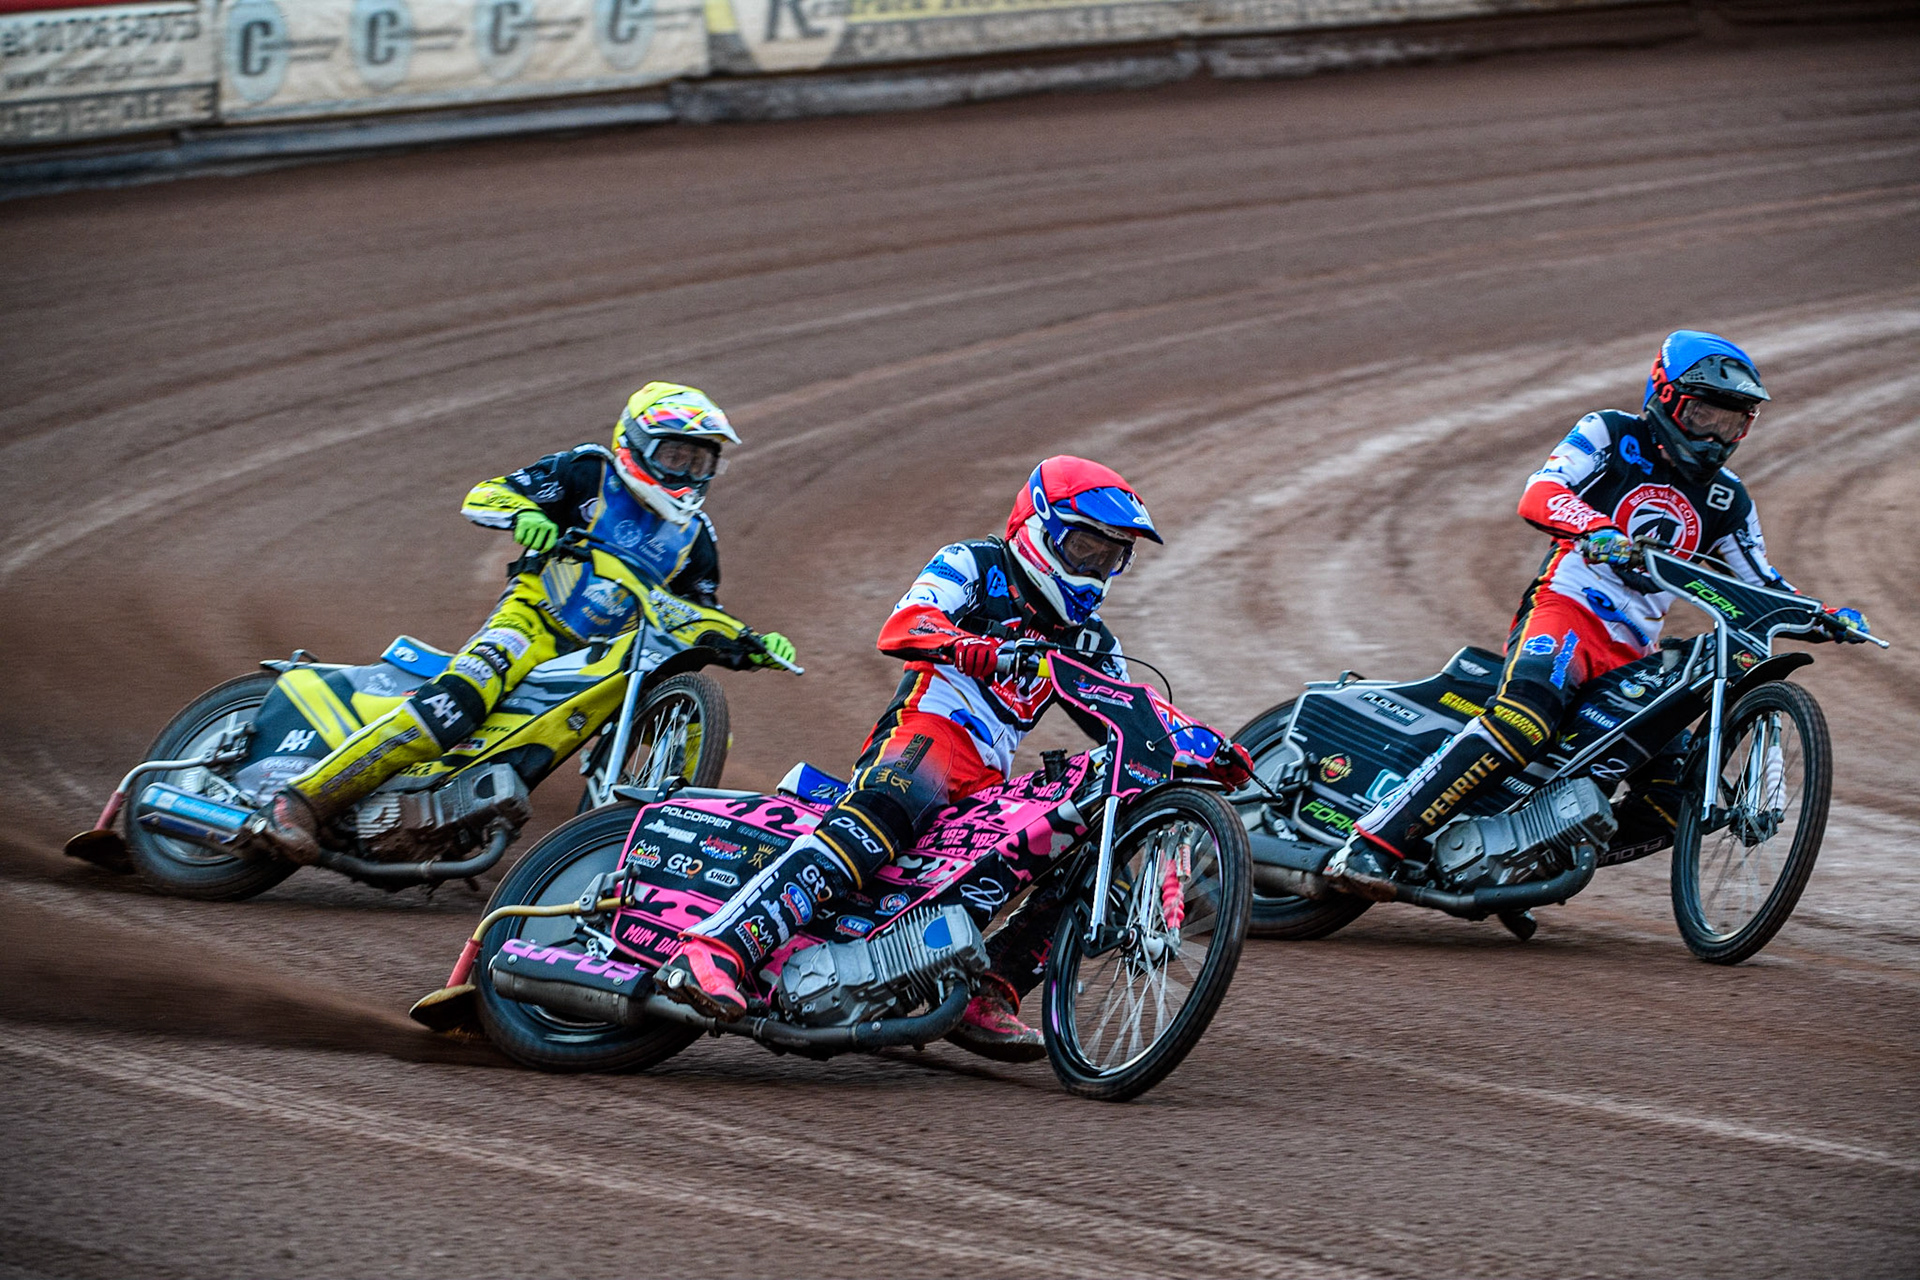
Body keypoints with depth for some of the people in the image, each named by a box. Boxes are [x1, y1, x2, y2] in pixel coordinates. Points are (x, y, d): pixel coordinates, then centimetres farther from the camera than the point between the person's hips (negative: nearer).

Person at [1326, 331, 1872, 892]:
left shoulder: (1726, 500, 20)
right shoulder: (1612, 436, 5)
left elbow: (1763, 590, 23)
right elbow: (1538, 497, -11)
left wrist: (1824, 617, 3)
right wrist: (1598, 531, -32)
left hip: (1635, 655, 6)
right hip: (1565, 609, -6)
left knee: (1673, 801, -10)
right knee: (1525, 721, -36)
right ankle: (1375, 841, -38)